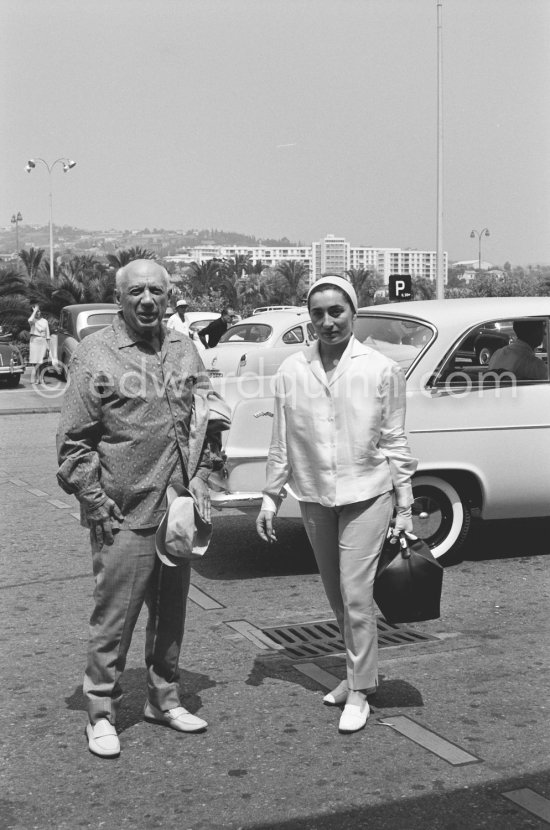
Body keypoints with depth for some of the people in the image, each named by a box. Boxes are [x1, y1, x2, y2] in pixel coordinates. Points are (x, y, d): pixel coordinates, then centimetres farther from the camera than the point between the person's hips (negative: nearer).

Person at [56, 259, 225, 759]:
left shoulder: (184, 350, 9)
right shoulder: (97, 355, -7)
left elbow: (206, 419, 17)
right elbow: (73, 441, -8)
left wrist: (201, 475, 6)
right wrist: (96, 503, -11)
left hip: (180, 510, 6)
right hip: (125, 517, -5)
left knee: (171, 613, 16)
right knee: (114, 618, 1)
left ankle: (164, 699, 32)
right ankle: (101, 713, 16)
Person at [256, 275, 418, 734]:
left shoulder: (382, 370, -7)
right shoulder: (292, 370, -1)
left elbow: (395, 442, -3)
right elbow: (282, 441, 5)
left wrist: (404, 507, -3)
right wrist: (270, 497, 5)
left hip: (366, 493, -3)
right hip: (314, 496, 4)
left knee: (356, 596, -5)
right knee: (337, 596, 15)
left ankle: (360, 691, 10)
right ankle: (358, 670, 34)